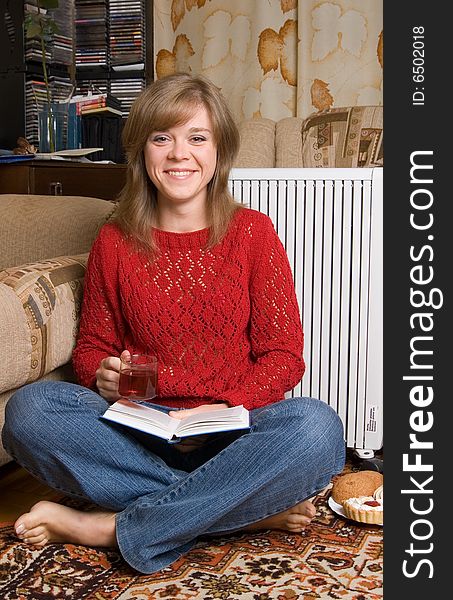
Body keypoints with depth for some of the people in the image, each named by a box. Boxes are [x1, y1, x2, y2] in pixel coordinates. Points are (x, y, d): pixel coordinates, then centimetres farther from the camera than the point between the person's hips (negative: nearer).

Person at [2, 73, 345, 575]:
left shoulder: (253, 232, 2)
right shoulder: (114, 242, 7)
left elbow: (283, 355, -1)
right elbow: (92, 346, 14)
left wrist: (224, 409, -18)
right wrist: (102, 376, -10)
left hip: (233, 431, -1)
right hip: (139, 431, 2)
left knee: (315, 427, -32)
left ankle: (113, 527, -23)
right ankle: (252, 507, -23)